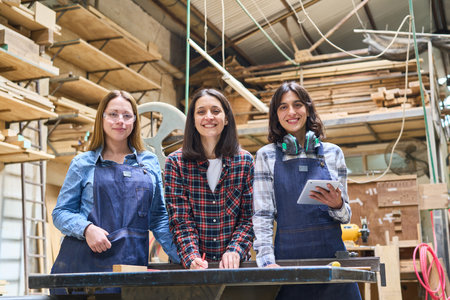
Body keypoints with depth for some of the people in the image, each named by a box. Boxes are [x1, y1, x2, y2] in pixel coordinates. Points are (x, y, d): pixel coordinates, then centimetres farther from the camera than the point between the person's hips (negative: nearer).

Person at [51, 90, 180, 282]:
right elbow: (60, 212, 7)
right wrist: (87, 228, -13)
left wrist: (184, 258, 5)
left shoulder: (150, 163, 13)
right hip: (84, 263, -1)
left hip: (133, 263, 1)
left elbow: (159, 218, 15)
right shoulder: (83, 163, 7)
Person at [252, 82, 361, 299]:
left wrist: (337, 205, -12)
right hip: (288, 253, -1)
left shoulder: (332, 153, 8)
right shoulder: (267, 156, 4)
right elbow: (262, 215, -1)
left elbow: (346, 216, 10)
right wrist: (267, 260, -13)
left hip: (331, 252, 2)